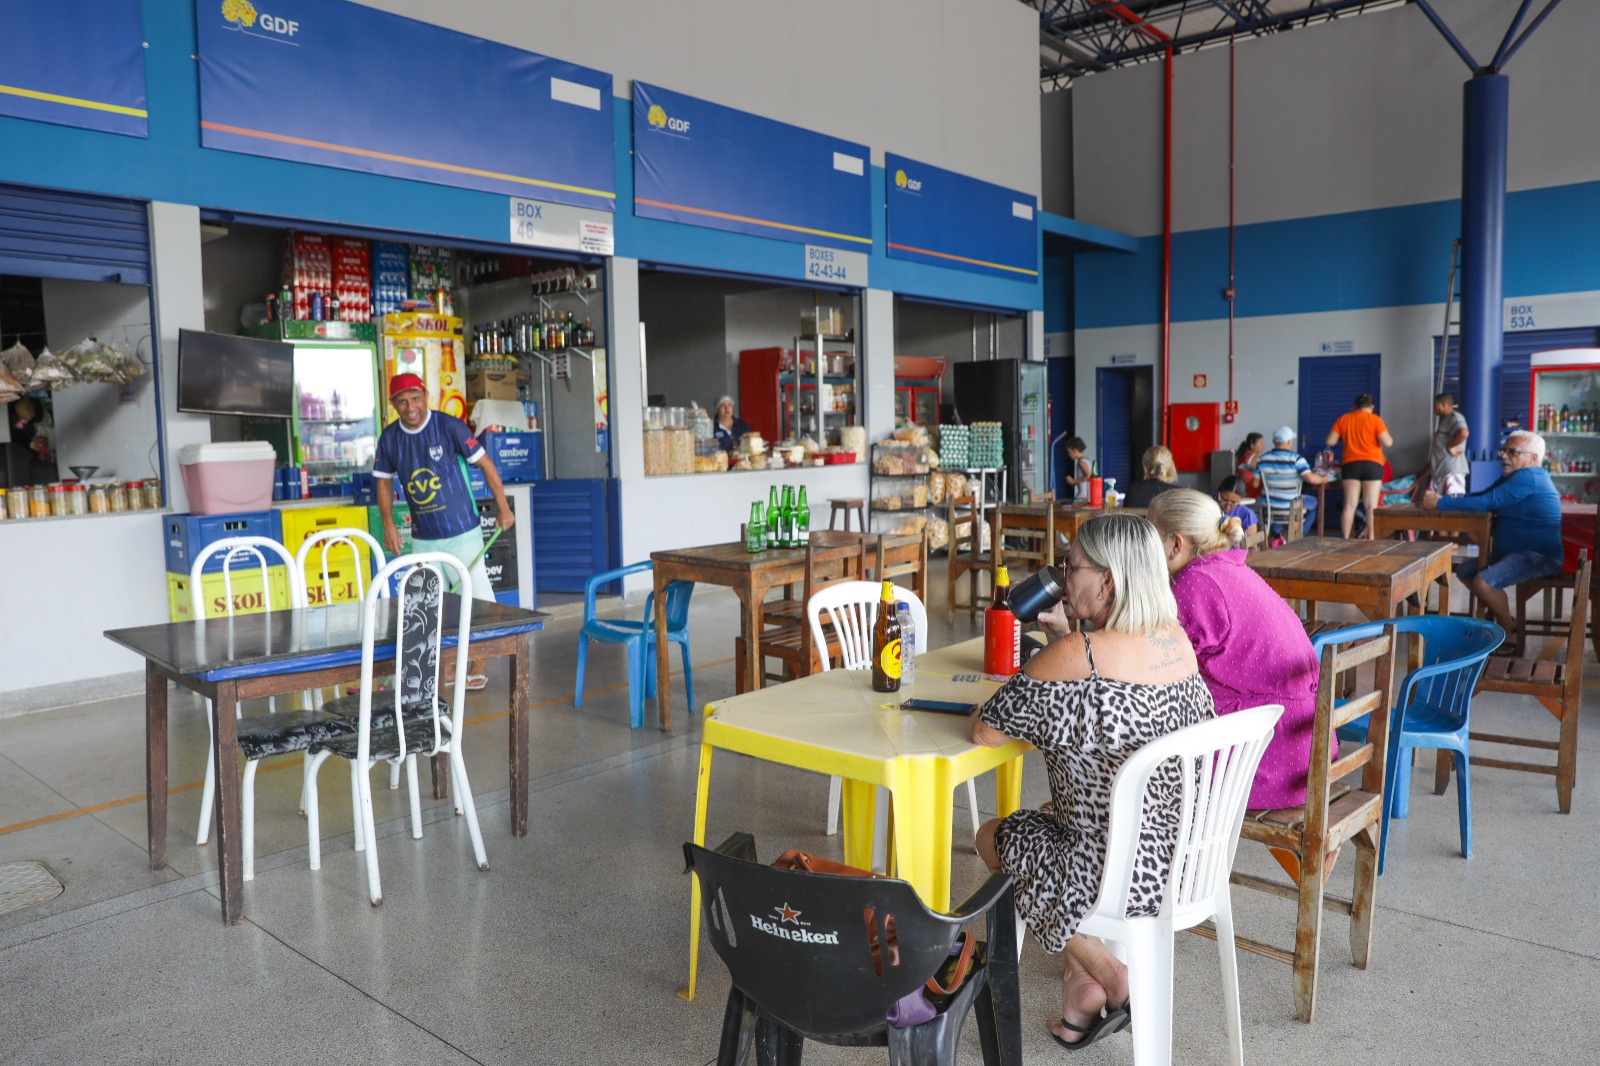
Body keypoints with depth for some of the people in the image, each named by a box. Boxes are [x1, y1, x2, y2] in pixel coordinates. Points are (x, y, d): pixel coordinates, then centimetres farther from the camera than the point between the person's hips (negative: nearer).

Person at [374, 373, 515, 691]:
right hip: (422, 537, 5)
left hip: (461, 532, -5)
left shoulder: (450, 427, -13)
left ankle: (479, 665, 12)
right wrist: (388, 524, 1)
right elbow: (384, 482, 12)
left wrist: (503, 507, -9)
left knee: (475, 598, -1)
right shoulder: (389, 438, 1)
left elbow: (485, 463, -8)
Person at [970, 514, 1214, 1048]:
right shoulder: (1178, 641, -2)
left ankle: (1110, 979, 20)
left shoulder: (1075, 656, -25)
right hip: (1188, 860, 8)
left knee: (994, 836, 19)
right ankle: (1082, 992, 29)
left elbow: (986, 732, -19)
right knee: (1052, 816, 31)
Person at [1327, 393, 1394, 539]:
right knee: (1371, 506, 0)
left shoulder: (1343, 419, 6)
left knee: (1349, 505, 4)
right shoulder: (1374, 419, -3)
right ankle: (1371, 539, -3)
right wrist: (1389, 438, 13)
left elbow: (1330, 441, 5)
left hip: (1350, 464, 2)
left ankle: (1345, 539, 3)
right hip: (1372, 464, -2)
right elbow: (1387, 442, -9)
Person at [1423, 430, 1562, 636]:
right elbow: (1481, 495, 12)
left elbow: (1486, 502, -24)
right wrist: (1443, 499, -5)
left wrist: (1440, 503, -18)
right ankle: (1500, 613, 16)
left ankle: (1509, 630, -6)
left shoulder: (1528, 478, -18)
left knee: (1482, 582, -28)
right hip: (1515, 552, 11)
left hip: (1540, 557, -11)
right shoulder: (1514, 477, 17)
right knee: (1464, 570, 10)